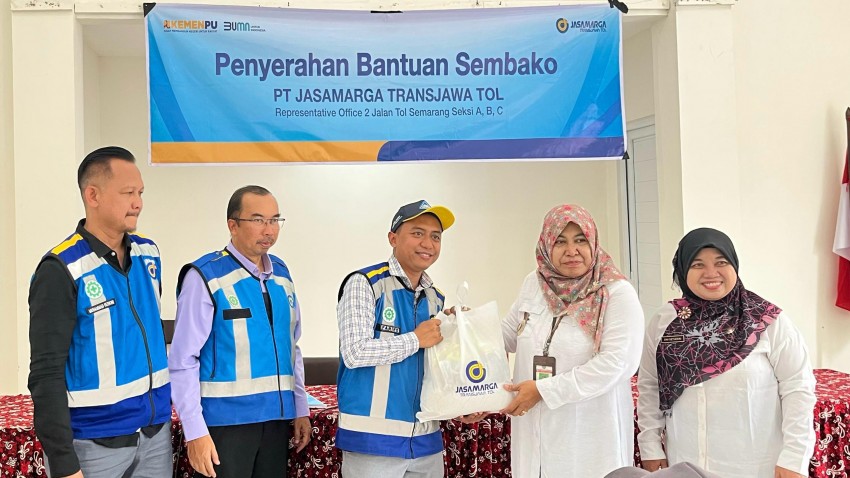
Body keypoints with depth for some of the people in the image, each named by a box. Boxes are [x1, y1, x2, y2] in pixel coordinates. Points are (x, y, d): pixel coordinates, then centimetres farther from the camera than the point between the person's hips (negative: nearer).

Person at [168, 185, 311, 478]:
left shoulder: (281, 273, 8)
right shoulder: (205, 277, -11)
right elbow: (183, 360, -12)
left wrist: (301, 409, 12)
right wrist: (195, 430, -15)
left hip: (277, 416, 6)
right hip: (226, 420, -6)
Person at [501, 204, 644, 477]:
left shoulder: (617, 293, -10)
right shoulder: (533, 285, 6)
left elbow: (617, 363, -20)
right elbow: (508, 335, 21)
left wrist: (543, 390, -19)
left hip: (592, 438, -4)